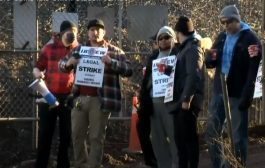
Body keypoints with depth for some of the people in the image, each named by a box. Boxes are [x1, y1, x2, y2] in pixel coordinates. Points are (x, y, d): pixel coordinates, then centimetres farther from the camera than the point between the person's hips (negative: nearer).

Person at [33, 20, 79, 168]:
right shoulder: (49, 48, 3)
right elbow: (37, 68, 8)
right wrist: (38, 73, -15)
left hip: (69, 97, 0)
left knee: (66, 134, 6)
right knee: (45, 134, 2)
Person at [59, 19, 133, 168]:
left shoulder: (114, 51, 2)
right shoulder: (79, 49, 14)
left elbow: (129, 70, -6)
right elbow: (63, 66, 21)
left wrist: (111, 62, -23)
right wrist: (68, 63, -4)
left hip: (100, 100, -4)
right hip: (80, 98, 4)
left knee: (97, 137, 0)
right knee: (77, 135, 8)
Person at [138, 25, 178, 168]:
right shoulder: (154, 57, 19)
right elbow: (146, 79, 17)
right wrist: (144, 100, 7)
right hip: (153, 102, 6)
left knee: (174, 136, -8)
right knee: (157, 138, 8)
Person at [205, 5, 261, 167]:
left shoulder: (250, 38, -7)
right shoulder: (222, 37, 11)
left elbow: (252, 71, -13)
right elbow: (209, 63, 14)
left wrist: (247, 96, -20)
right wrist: (211, 58, -11)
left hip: (238, 94, -6)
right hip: (219, 92, 6)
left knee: (238, 136, -1)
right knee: (212, 132, 9)